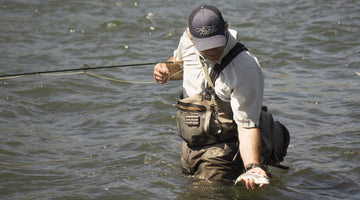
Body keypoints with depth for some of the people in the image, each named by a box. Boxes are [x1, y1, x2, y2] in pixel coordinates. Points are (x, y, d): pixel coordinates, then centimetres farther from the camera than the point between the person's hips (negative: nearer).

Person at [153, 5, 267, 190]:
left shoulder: (246, 69, -28)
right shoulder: (188, 41, -7)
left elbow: (247, 125, -29)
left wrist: (253, 166, -43)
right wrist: (166, 71, -4)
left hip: (223, 151, -7)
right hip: (190, 146, 7)